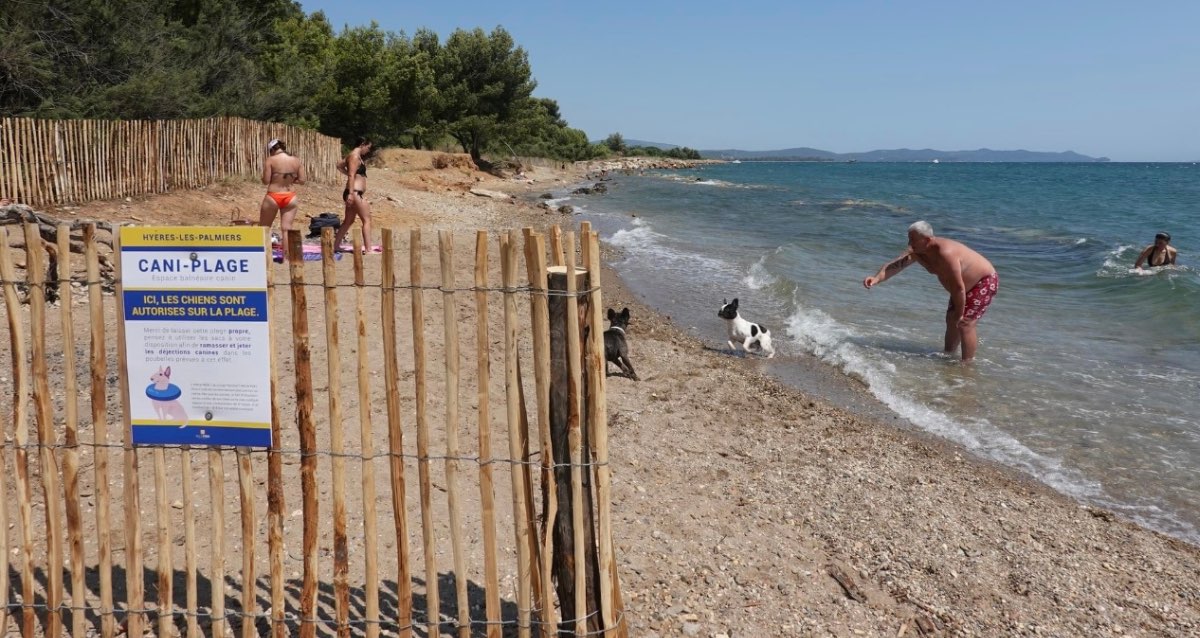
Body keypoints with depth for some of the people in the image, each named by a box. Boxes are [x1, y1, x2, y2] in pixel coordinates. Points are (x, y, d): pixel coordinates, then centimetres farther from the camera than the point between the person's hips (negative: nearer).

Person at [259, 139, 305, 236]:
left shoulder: (270, 160, -8)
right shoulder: (296, 160, 3)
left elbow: (266, 181, -9)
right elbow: (301, 180, 3)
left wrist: (265, 168, 9)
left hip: (273, 197, -3)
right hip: (290, 197, 3)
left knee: (263, 228, 12)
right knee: (287, 228, 3)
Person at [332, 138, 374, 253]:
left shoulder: (355, 156, 18)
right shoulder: (355, 156, -12)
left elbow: (340, 165, 33)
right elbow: (351, 176, -21)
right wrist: (351, 193, -26)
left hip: (354, 193, 11)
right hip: (355, 192, -11)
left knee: (348, 221, 16)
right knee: (367, 219, -11)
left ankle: (336, 246, 21)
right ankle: (368, 249, -16)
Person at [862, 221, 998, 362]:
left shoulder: (944, 253, -40)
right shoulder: (916, 251, -14)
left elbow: (959, 287, -34)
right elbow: (894, 265, -26)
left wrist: (959, 314, -24)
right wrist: (877, 278, -46)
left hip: (985, 281, -9)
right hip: (965, 285, 9)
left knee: (965, 323, -16)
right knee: (951, 320, 16)